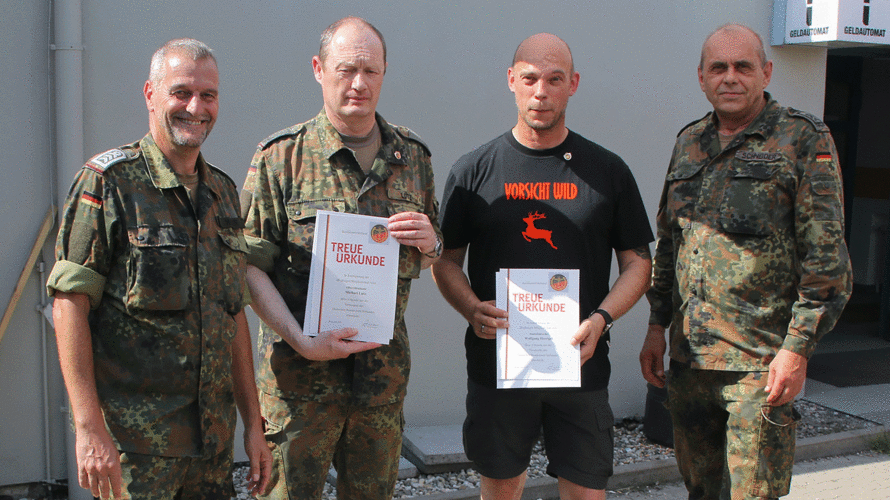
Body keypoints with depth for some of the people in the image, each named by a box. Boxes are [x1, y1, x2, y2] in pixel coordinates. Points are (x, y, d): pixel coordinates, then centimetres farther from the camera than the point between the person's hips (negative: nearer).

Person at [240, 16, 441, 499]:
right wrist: (302, 341, -18)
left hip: (386, 367, 4)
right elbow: (249, 265, -7)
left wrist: (428, 242, -8)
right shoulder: (280, 157, -5)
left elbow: (430, 259, 17)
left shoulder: (413, 156, 7)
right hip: (300, 371, -3)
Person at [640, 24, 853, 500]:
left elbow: (827, 257, -9)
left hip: (759, 360, -5)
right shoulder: (689, 142, 13)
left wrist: (798, 347, -14)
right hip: (688, 355, 6)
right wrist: (657, 326, 14)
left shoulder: (803, 139, -5)